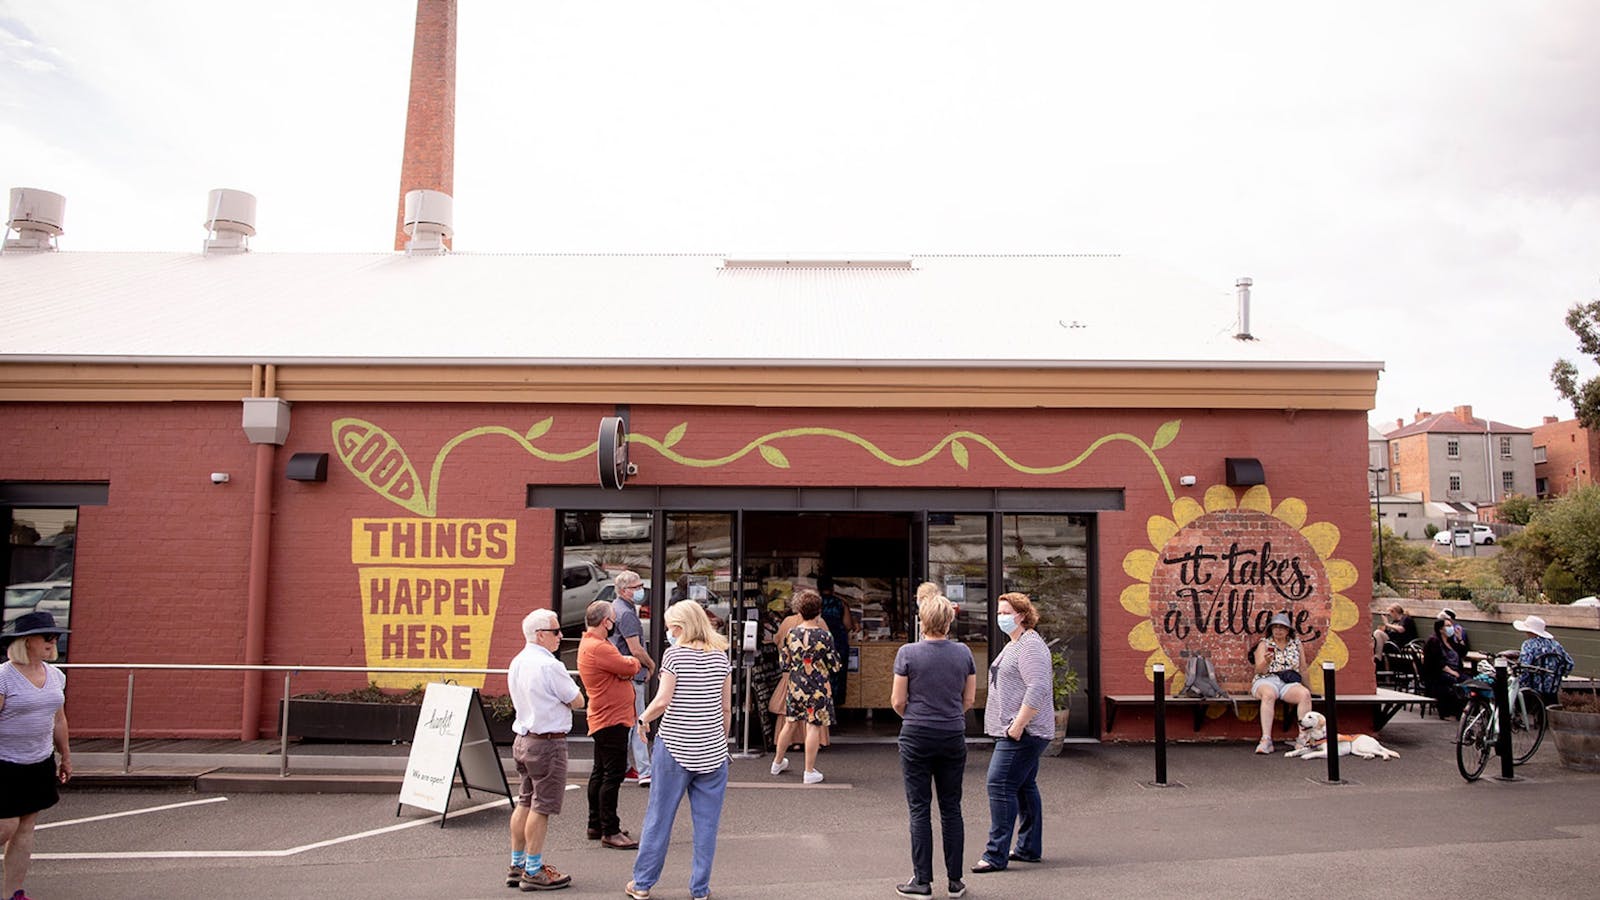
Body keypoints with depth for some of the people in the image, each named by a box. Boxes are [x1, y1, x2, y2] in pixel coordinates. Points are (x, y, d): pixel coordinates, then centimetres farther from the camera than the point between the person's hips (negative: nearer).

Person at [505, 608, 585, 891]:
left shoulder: (517, 663, 9)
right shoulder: (549, 666, -18)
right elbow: (578, 701, -10)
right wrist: (564, 695, 7)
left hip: (523, 739, 9)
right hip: (547, 742, -9)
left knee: (525, 803, 16)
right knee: (542, 807, -1)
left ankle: (517, 866, 23)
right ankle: (534, 872, 6)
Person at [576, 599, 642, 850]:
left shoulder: (590, 644, 15)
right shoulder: (598, 648, -20)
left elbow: (627, 669, 12)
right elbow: (631, 667, -20)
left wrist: (626, 665, -11)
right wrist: (631, 662, 4)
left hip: (603, 719, 11)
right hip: (612, 719, -11)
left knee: (601, 773, 17)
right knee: (613, 775, -8)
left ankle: (596, 825, 26)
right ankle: (610, 831, -5)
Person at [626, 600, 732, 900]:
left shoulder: (674, 654, -7)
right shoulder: (720, 655, 4)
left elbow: (663, 700, -15)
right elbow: (726, 707, 6)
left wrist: (643, 719, 3)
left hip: (675, 747, -3)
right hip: (713, 750, 3)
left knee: (658, 816, 8)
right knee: (706, 821, 8)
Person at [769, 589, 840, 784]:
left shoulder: (791, 634, -4)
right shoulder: (824, 636, -13)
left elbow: (784, 664, 2)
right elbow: (834, 665, -8)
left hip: (795, 686, 4)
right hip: (818, 688, -4)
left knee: (790, 723, 18)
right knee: (814, 727, 2)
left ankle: (778, 763, 34)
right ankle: (809, 772, 7)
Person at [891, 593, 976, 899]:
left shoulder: (907, 654, -10)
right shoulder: (963, 653, -1)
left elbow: (897, 701, -5)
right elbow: (969, 699, 6)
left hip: (917, 737, -3)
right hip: (954, 737, 3)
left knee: (919, 809, 4)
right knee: (951, 808, 11)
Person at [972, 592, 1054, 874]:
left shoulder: (1030, 646, -15)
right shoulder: (1014, 644, 19)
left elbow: (1038, 688, -25)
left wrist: (1018, 725, -25)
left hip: (1023, 732, -11)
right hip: (1019, 732, 11)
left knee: (1000, 785, -12)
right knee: (1024, 786, 15)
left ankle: (996, 854, -9)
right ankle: (1029, 848, 23)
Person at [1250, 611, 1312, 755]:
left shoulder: (1296, 644, 17)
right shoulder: (1264, 644, 11)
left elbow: (1303, 669, 23)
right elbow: (1259, 670, 0)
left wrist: (1307, 687, 20)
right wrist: (1266, 661, -20)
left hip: (1290, 683, 2)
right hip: (1267, 680, -2)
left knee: (1305, 694, -31)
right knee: (1269, 695, -38)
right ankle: (1266, 740, -43)